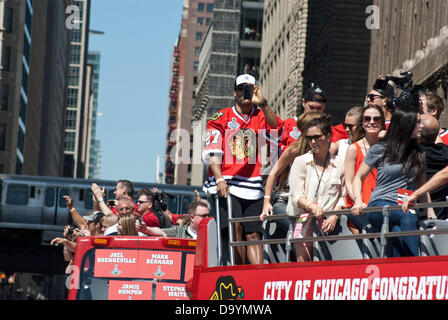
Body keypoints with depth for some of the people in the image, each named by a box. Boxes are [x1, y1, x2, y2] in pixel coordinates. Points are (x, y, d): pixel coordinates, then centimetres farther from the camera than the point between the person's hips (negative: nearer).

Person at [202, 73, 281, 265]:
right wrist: (219, 179, -12)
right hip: (227, 185, -2)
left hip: (253, 187, 2)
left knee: (254, 235, 0)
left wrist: (262, 104, -20)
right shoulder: (221, 118, 7)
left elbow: (276, 128, -9)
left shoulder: (260, 116, 12)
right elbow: (211, 152, 0)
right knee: (236, 228, -16)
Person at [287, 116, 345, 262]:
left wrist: (334, 216, -5)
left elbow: (342, 196, 11)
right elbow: (296, 195, 1)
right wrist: (311, 206, -19)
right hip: (304, 219, 0)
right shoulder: (300, 162, 8)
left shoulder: (339, 164, 10)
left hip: (328, 221, 0)